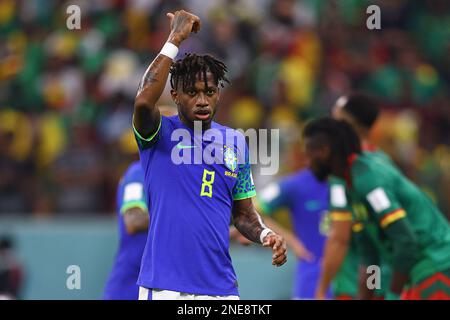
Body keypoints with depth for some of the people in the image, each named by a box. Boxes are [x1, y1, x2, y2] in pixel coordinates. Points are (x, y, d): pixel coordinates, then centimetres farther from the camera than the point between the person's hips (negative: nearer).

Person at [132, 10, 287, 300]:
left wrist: (265, 235, -4)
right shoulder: (160, 134, -1)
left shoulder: (236, 142, 12)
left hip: (220, 287, 4)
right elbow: (144, 101, -24)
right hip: (165, 286, -4)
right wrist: (175, 39, -17)